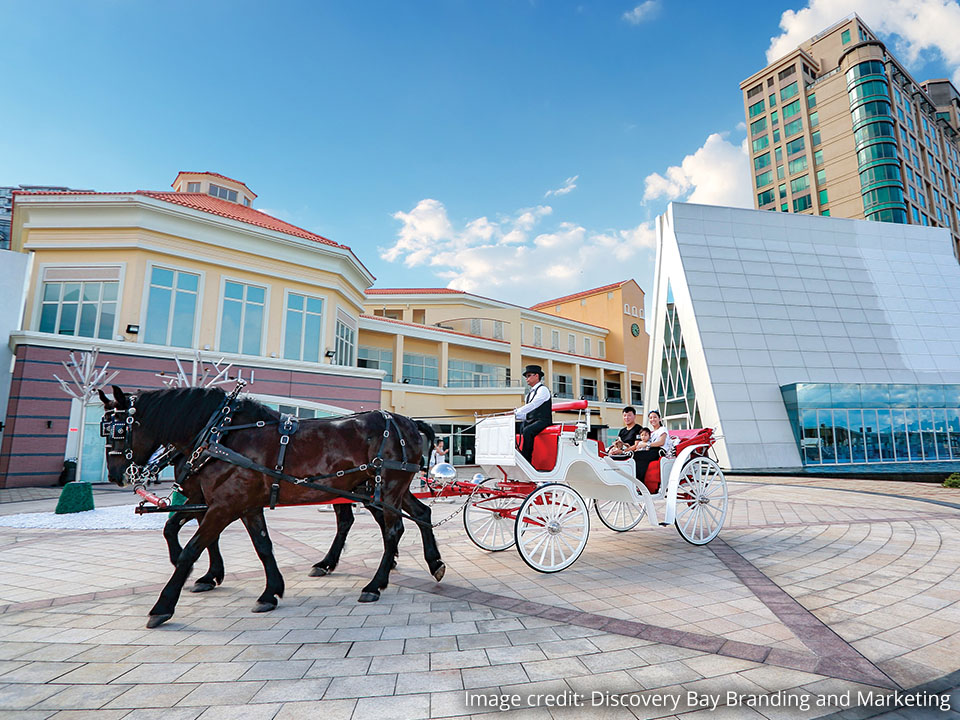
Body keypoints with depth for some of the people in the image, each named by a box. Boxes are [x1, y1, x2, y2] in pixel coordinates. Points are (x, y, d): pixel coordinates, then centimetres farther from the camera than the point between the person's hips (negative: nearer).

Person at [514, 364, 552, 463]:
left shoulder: (543, 389, -3)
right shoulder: (530, 393, 23)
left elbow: (532, 405, -18)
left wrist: (516, 412, -22)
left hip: (542, 421, -9)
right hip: (529, 421, 9)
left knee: (527, 431, -35)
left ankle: (525, 460, -35)